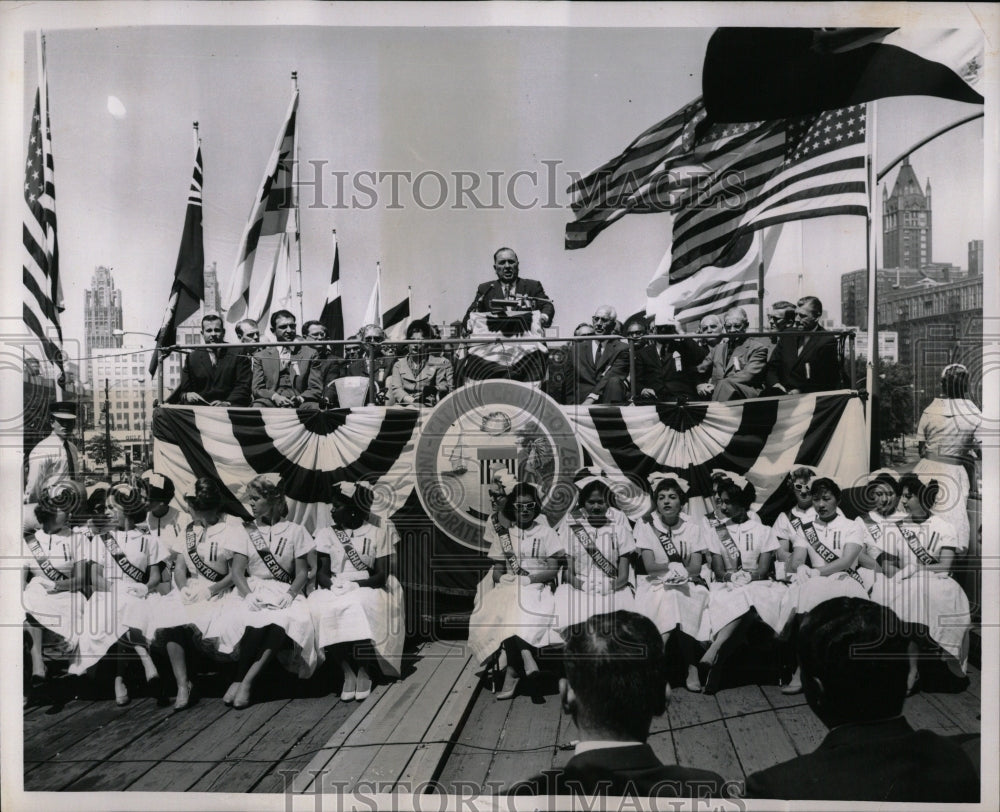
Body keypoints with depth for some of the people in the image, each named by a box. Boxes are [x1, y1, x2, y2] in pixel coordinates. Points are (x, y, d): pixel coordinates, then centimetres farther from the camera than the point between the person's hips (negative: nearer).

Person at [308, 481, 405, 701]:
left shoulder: (378, 531, -1)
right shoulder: (327, 533, 8)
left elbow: (382, 574, -6)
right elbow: (322, 573, 1)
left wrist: (356, 585, -22)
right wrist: (333, 585, -21)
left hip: (367, 589, -2)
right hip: (334, 591, 3)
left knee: (360, 605, -35)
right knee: (320, 608, -30)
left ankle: (363, 670, -14)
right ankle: (347, 672, -18)